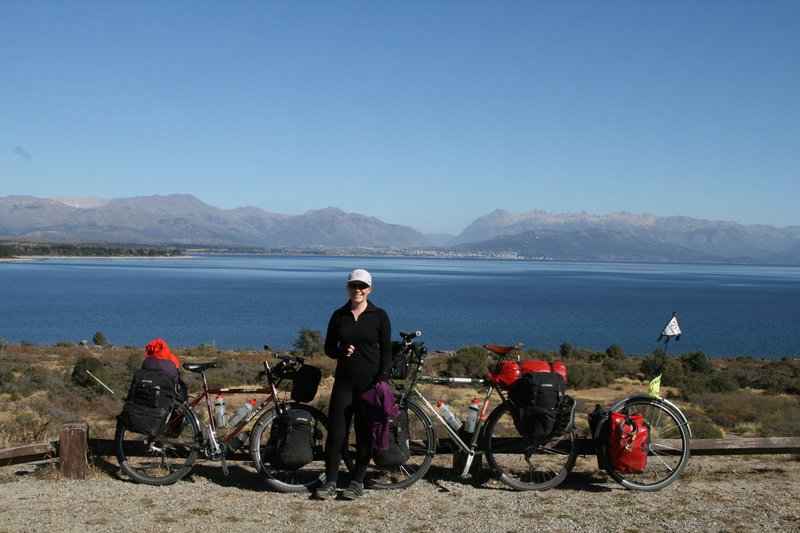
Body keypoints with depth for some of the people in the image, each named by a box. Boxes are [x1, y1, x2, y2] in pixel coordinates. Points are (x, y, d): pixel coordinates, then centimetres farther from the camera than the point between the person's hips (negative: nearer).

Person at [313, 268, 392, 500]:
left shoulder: (379, 316, 0)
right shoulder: (339, 315, 6)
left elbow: (386, 350, 1)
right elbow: (329, 348, 9)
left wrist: (383, 377, -10)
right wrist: (342, 352, -12)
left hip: (369, 382, -2)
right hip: (344, 380, 2)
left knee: (364, 433, 4)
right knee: (335, 432, 0)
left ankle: (358, 482, 16)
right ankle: (330, 482, 9)